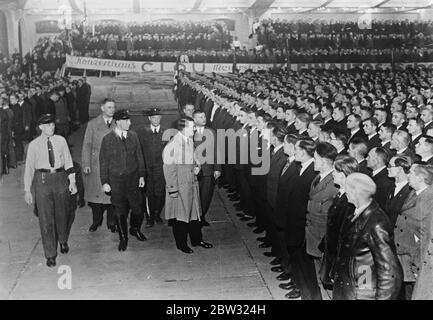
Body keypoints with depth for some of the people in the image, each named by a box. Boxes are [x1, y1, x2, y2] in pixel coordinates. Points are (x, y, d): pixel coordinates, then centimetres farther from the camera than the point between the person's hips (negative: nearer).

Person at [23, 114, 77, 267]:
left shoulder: (61, 140, 1)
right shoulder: (34, 145, -2)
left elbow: (68, 161, 5)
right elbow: (29, 167, 2)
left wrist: (72, 181, 0)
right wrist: (27, 190, 1)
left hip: (60, 177, 2)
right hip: (42, 179, -1)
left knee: (63, 213, 15)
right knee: (46, 218, 2)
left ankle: (63, 241, 44)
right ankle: (50, 254, 14)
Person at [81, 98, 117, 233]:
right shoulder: (92, 124, 2)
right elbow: (87, 145, 1)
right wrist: (85, 164, -5)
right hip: (96, 165, 0)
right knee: (95, 192, 7)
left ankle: (111, 223, 19)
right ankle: (96, 221, 26)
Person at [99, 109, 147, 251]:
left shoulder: (133, 136, 3)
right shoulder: (107, 139, -6)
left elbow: (139, 157, 9)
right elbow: (103, 162, -2)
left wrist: (142, 175, 6)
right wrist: (104, 182, -5)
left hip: (133, 177, 2)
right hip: (116, 180, -2)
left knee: (137, 208, 5)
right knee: (120, 211, 7)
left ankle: (135, 229, 34)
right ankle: (123, 238, 24)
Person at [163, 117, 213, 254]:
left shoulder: (190, 141, 5)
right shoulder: (172, 146, -18)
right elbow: (169, 169, -16)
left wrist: (197, 166, 0)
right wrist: (173, 189, -16)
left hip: (192, 184, 7)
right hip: (179, 187, -7)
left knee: (195, 212, 16)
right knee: (180, 216, 6)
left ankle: (197, 239, 31)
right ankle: (181, 244, 22)